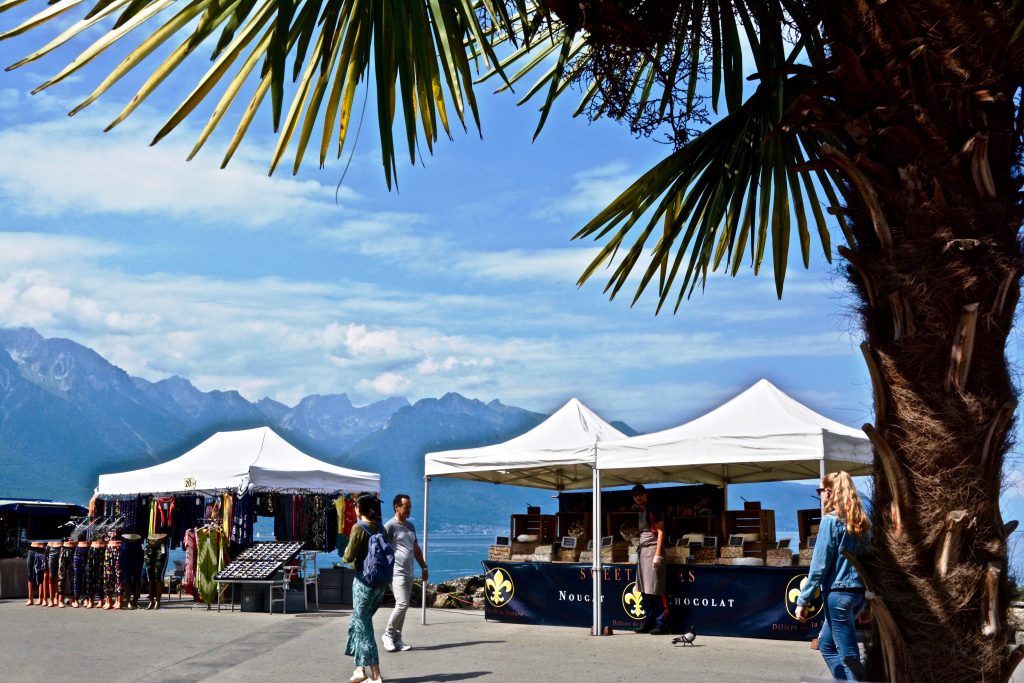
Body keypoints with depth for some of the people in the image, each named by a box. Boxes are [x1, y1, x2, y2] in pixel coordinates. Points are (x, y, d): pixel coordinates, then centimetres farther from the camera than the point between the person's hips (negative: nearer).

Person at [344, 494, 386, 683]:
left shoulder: (359, 528, -12)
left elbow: (349, 557, -13)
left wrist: (347, 552, 6)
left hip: (364, 581, -7)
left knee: (363, 626, 1)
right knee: (356, 623, 18)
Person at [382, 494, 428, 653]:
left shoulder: (410, 526, 17)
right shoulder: (390, 526, -8)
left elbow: (416, 548, 26)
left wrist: (424, 567, 24)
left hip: (409, 573, 8)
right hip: (396, 572, -8)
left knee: (403, 606, 8)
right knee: (402, 603, -15)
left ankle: (397, 639, 13)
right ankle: (388, 634, 0)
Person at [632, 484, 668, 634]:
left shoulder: (653, 509, -5)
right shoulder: (641, 511, 19)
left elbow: (661, 532, -10)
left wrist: (658, 554, -17)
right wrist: (639, 552, 15)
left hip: (652, 549, -9)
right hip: (642, 551, 9)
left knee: (656, 591, -9)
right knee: (645, 590, 8)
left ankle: (662, 624, -7)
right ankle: (648, 623, 13)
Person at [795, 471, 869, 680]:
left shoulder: (831, 520, -12)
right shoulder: (859, 520, 9)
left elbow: (819, 566, -14)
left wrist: (803, 600, -10)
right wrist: (865, 602, 18)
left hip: (838, 594, -8)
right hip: (859, 592, 8)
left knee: (849, 656, -1)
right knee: (826, 645, 20)